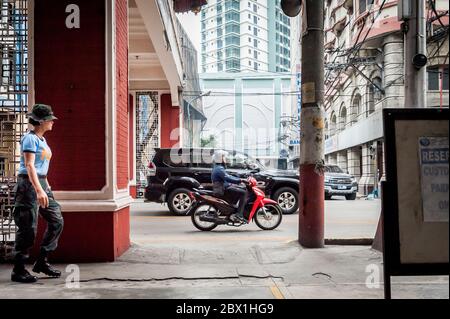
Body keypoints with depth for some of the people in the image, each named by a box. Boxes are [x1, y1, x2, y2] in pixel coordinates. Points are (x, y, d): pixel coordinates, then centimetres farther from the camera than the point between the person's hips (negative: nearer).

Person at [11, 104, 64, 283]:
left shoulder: (42, 139, 16)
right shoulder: (30, 138, -11)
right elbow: (29, 166, -21)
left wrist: (46, 187, 22)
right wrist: (38, 190, -30)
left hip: (42, 183, 9)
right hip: (29, 184, -9)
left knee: (57, 221, 6)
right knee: (28, 228, -4)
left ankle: (42, 262, 16)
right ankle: (18, 271, 7)